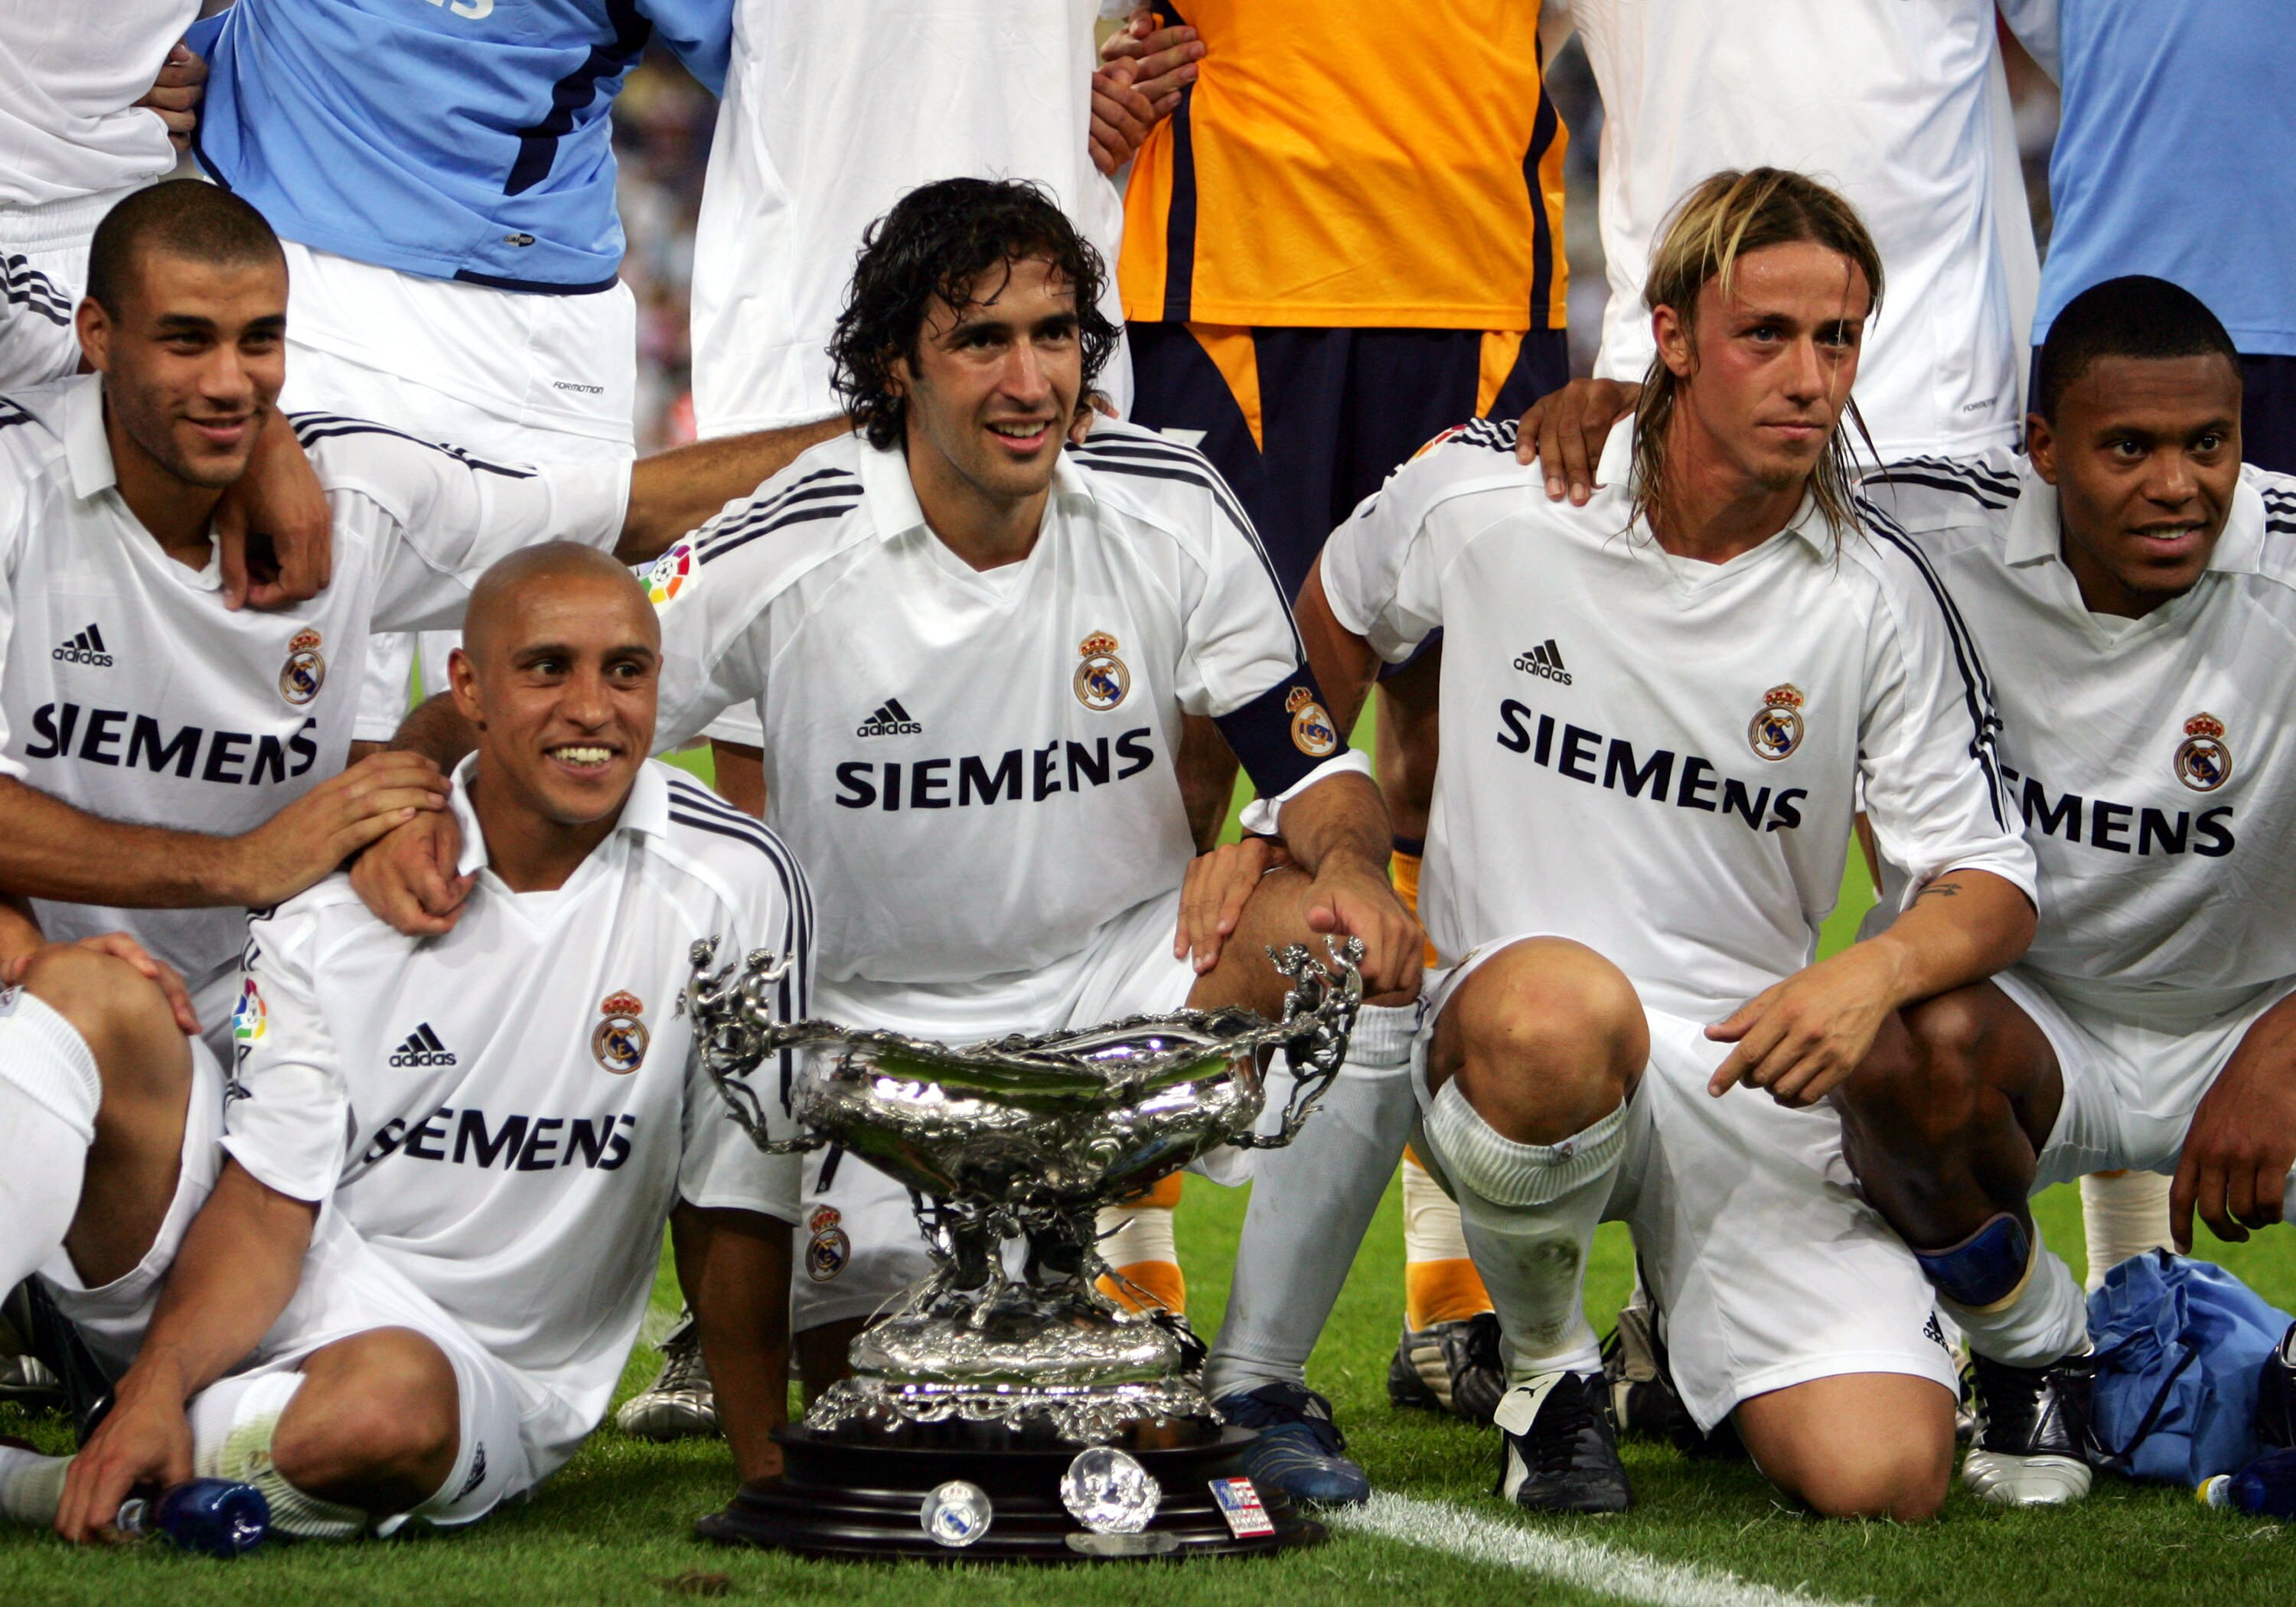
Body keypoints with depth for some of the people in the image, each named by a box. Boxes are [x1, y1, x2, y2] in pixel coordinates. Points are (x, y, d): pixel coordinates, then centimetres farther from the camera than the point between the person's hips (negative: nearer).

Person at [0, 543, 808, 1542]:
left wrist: (767, 1474, -4)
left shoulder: (733, 887, -7)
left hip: (478, 1369, -2)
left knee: (389, 1406, -41)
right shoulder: (335, 888, -4)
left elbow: (732, 1205, -2)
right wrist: (159, 1384, -25)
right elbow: (269, 1197, -8)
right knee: (85, 993, -19)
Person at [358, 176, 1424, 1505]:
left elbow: (1313, 762, -4)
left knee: (1352, 939, -29)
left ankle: (1264, 1375, -14)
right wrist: (411, 805, -33)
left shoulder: (1171, 513, -10)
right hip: (884, 1026, -2)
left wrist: (1346, 862, -29)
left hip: (1123, 974, 2)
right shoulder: (783, 556, -17)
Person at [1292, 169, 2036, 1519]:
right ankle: (1546, 1359, -9)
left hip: (1755, 1062, 1)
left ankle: (1705, 1352, 19)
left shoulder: (1879, 603, -3)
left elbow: (1993, 887, -2)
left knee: (1883, 1479, -21)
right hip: (1509, 1033, -1)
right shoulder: (1487, 498, -4)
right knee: (1564, 1009, -42)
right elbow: (1337, 611, 19)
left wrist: (1876, 973, -24)